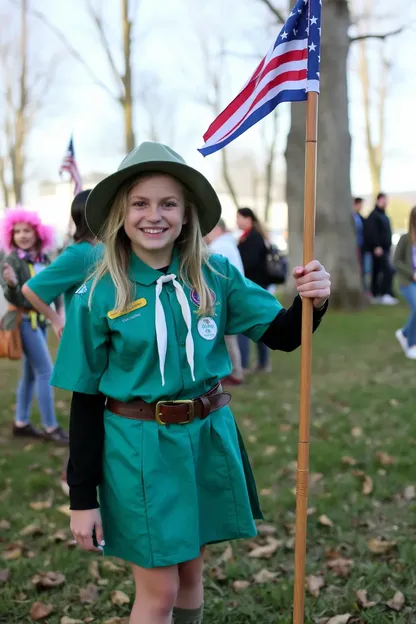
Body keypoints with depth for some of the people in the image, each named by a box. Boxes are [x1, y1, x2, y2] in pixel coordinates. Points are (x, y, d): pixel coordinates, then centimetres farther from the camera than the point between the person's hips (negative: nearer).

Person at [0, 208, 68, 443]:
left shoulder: (44, 258, 3)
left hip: (41, 319, 7)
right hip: (24, 321, -7)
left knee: (31, 372, 13)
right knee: (46, 371, -7)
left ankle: (21, 423, 23)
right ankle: (51, 427, 1)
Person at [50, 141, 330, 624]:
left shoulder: (216, 277, -4)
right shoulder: (98, 297, -10)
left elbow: (282, 335, 0)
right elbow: (85, 401, -5)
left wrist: (312, 301, -22)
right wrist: (82, 498, -4)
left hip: (207, 439, 3)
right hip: (139, 449, -3)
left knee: (191, 570, 20)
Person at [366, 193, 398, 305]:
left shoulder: (383, 215, 19)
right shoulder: (374, 215, -11)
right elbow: (371, 232, -19)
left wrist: (388, 246, 21)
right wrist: (376, 246, -24)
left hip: (385, 248, 10)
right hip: (378, 249, -10)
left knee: (377, 272, 11)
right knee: (388, 270, -16)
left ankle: (376, 295, 15)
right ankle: (386, 295, -18)